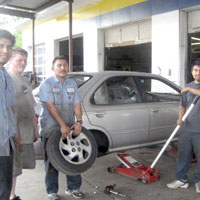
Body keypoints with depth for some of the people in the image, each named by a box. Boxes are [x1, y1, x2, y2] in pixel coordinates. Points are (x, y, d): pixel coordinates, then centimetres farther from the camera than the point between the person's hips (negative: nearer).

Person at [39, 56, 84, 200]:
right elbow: (50, 106, -17)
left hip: (69, 128, 5)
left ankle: (73, 188, 24)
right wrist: (62, 125, -23)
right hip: (51, 129, -5)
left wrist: (79, 121, -12)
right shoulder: (47, 84, -7)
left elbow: (77, 104, 4)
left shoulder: (72, 84, 11)